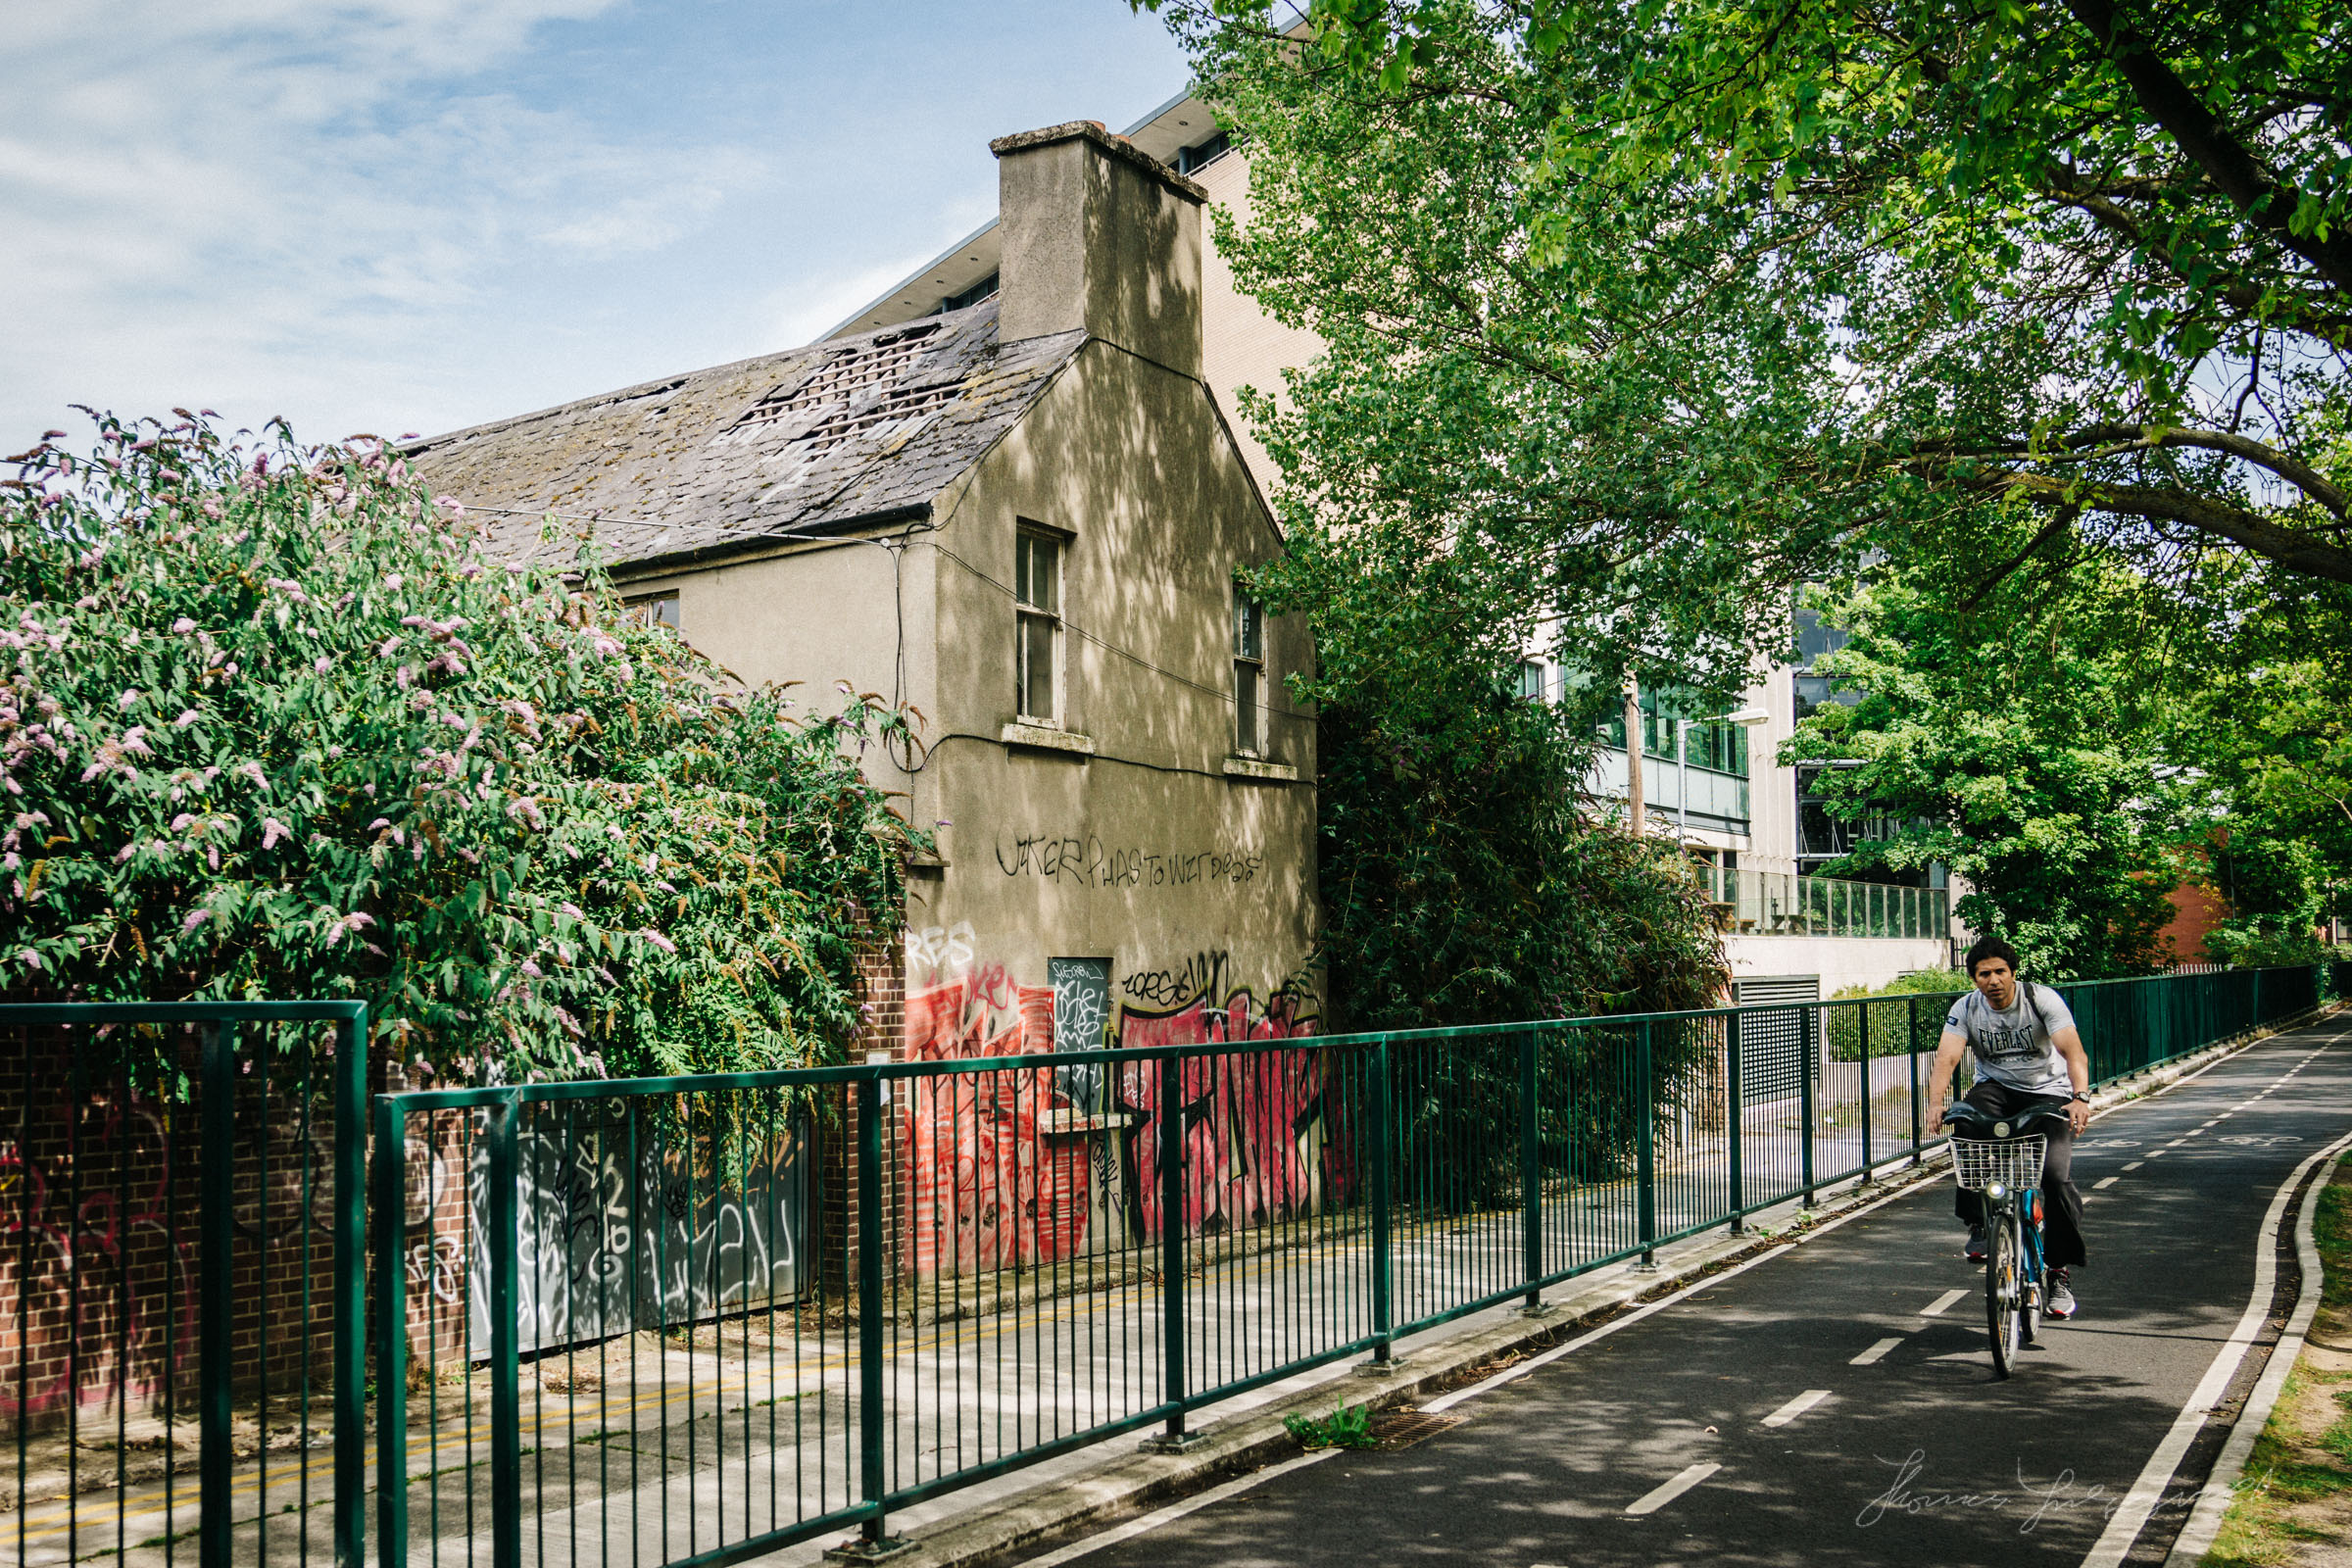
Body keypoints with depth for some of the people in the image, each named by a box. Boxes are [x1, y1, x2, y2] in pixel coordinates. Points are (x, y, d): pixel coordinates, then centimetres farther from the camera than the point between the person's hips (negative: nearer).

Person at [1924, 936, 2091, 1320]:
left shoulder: (2042, 999, -14)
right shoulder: (1966, 1009, -9)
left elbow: (2073, 1051, -25)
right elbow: (1946, 1058, -21)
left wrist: (2081, 1097, -44)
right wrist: (1936, 1103, -40)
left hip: (2049, 1091, -1)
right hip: (1996, 1088, 2)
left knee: (2057, 1176, -20)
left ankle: (2061, 1273, -6)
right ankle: (1978, 1225, -21)